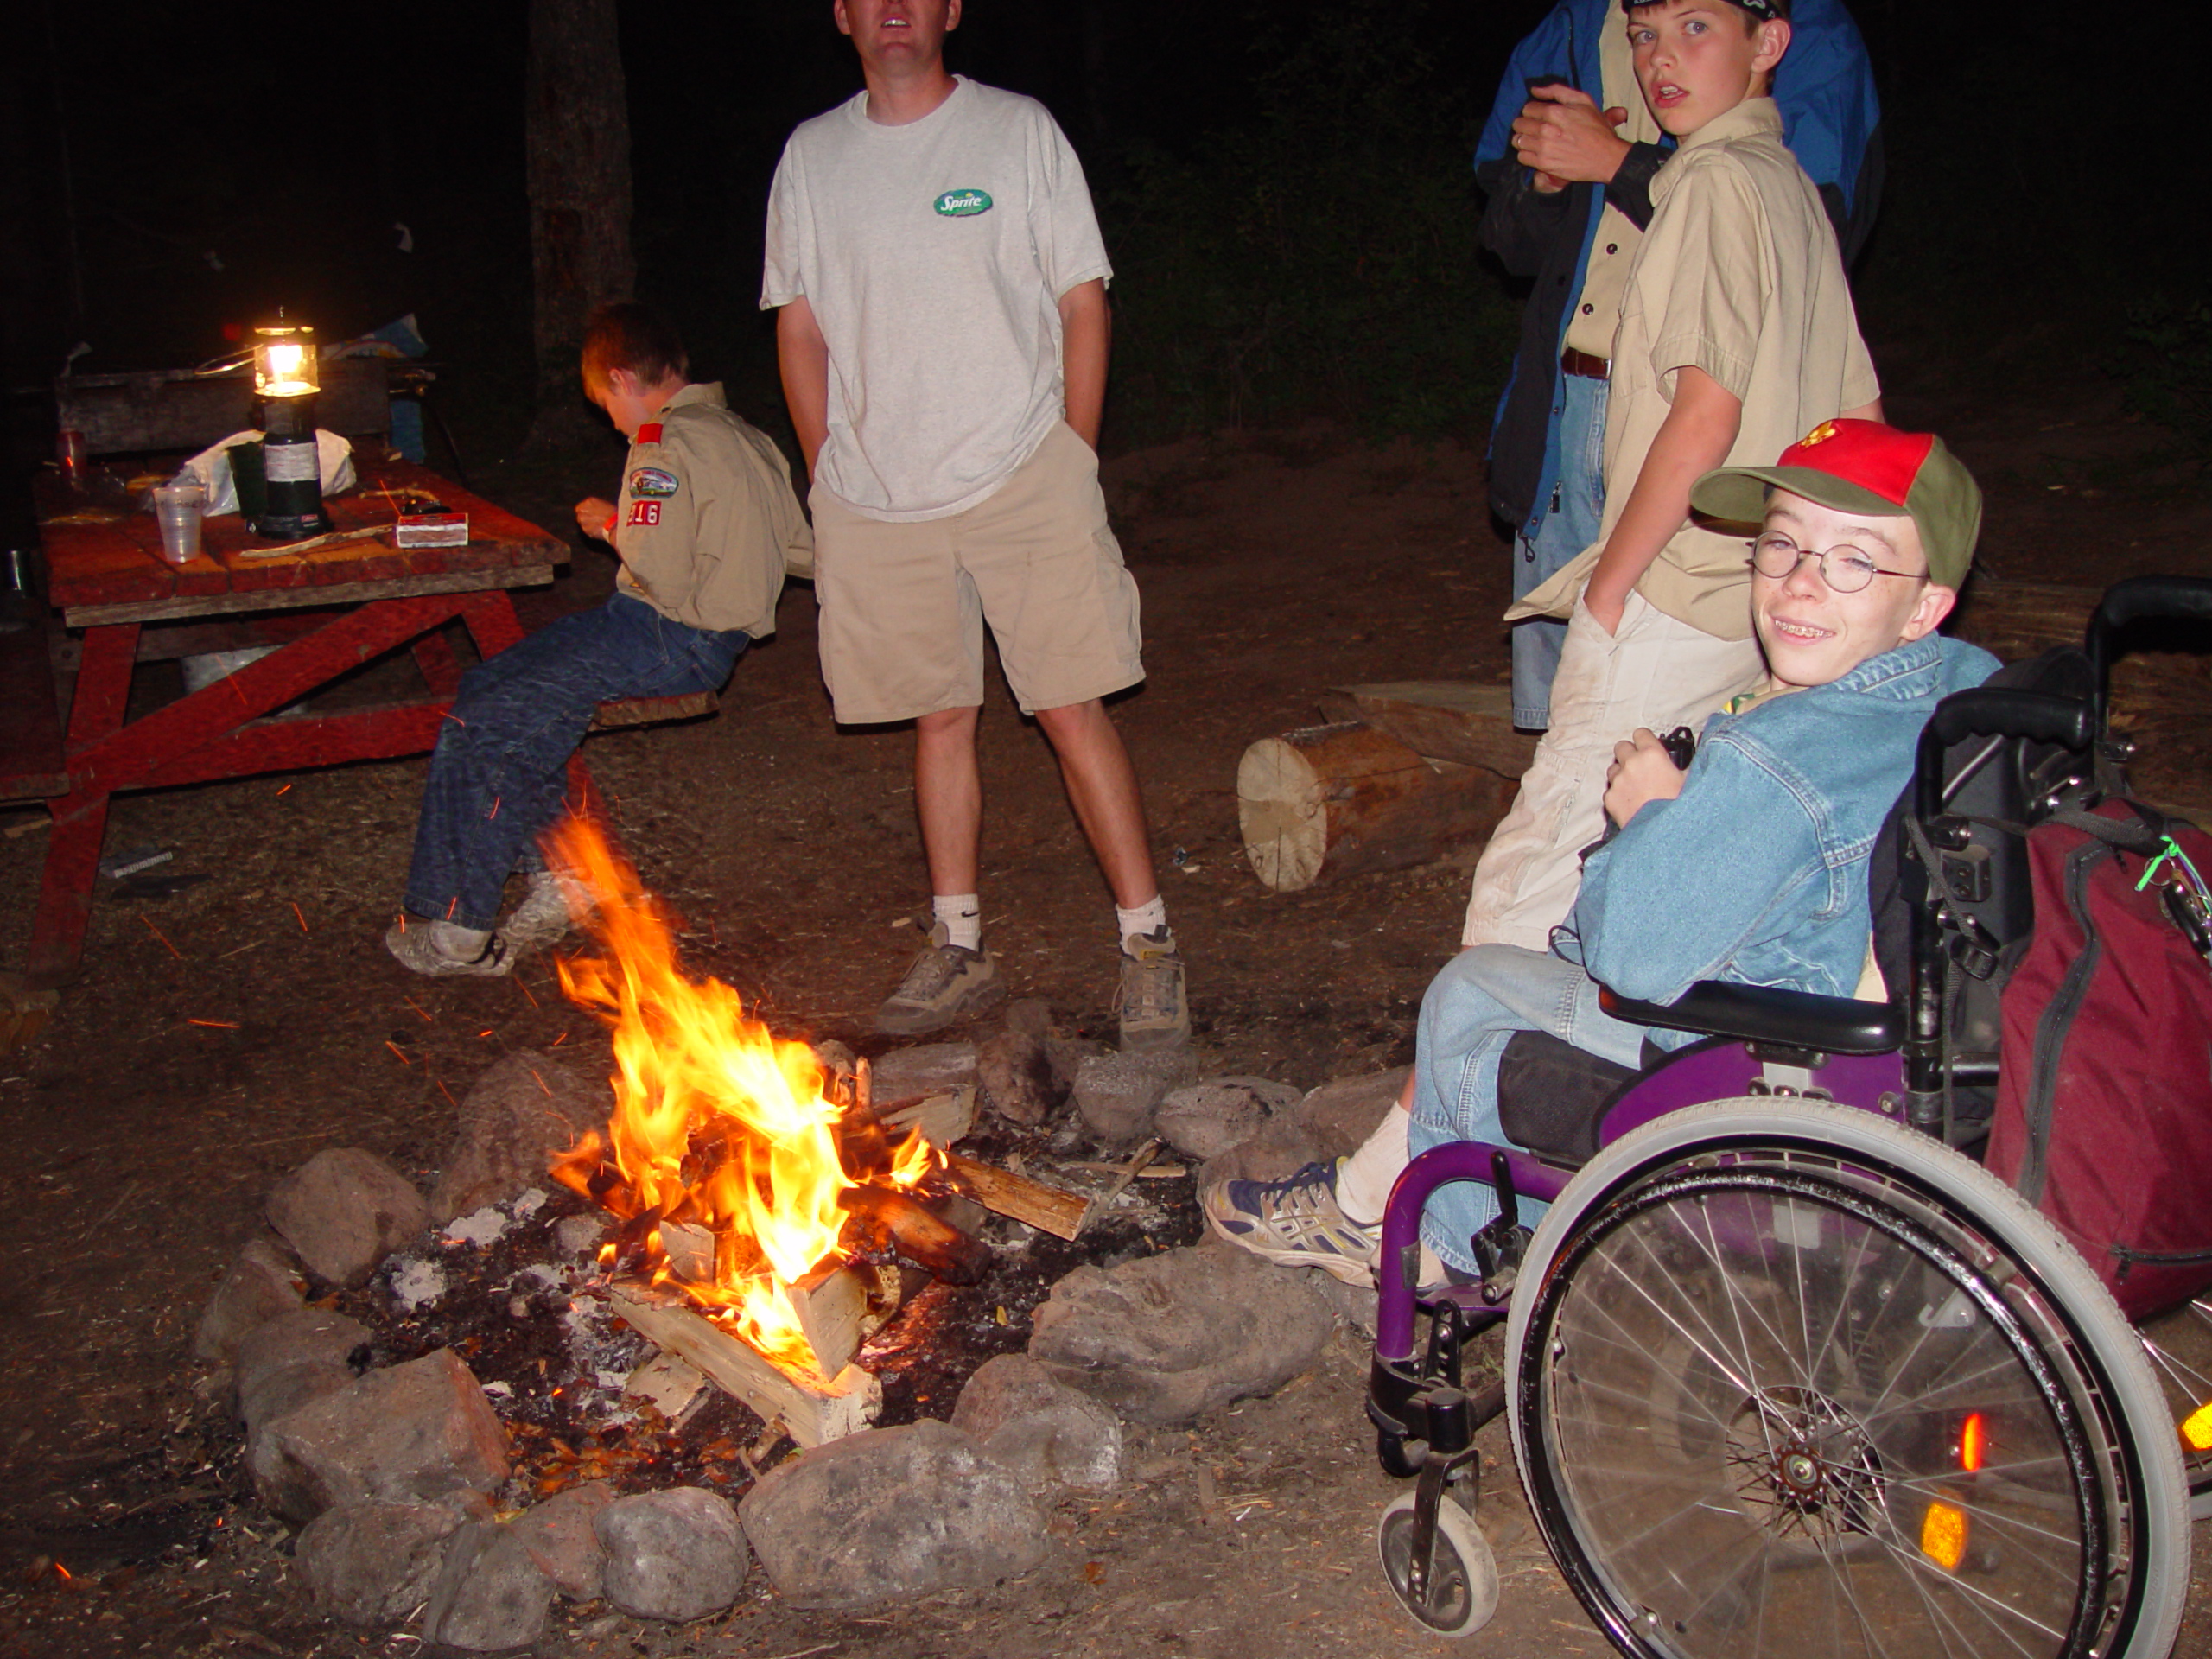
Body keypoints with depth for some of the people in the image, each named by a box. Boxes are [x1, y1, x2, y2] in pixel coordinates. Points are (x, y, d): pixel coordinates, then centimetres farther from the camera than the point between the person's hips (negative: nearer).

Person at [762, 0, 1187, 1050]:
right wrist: (832, 482, 6)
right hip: (876, 501, 3)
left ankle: (1146, 943, 5)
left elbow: (1083, 304, 2)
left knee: (1073, 710, -5)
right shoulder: (811, 156, 9)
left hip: (1021, 480, -3)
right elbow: (799, 328, 13)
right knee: (939, 719, 9)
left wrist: (1074, 464, -3)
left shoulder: (1020, 132, 2)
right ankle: (957, 951, 19)